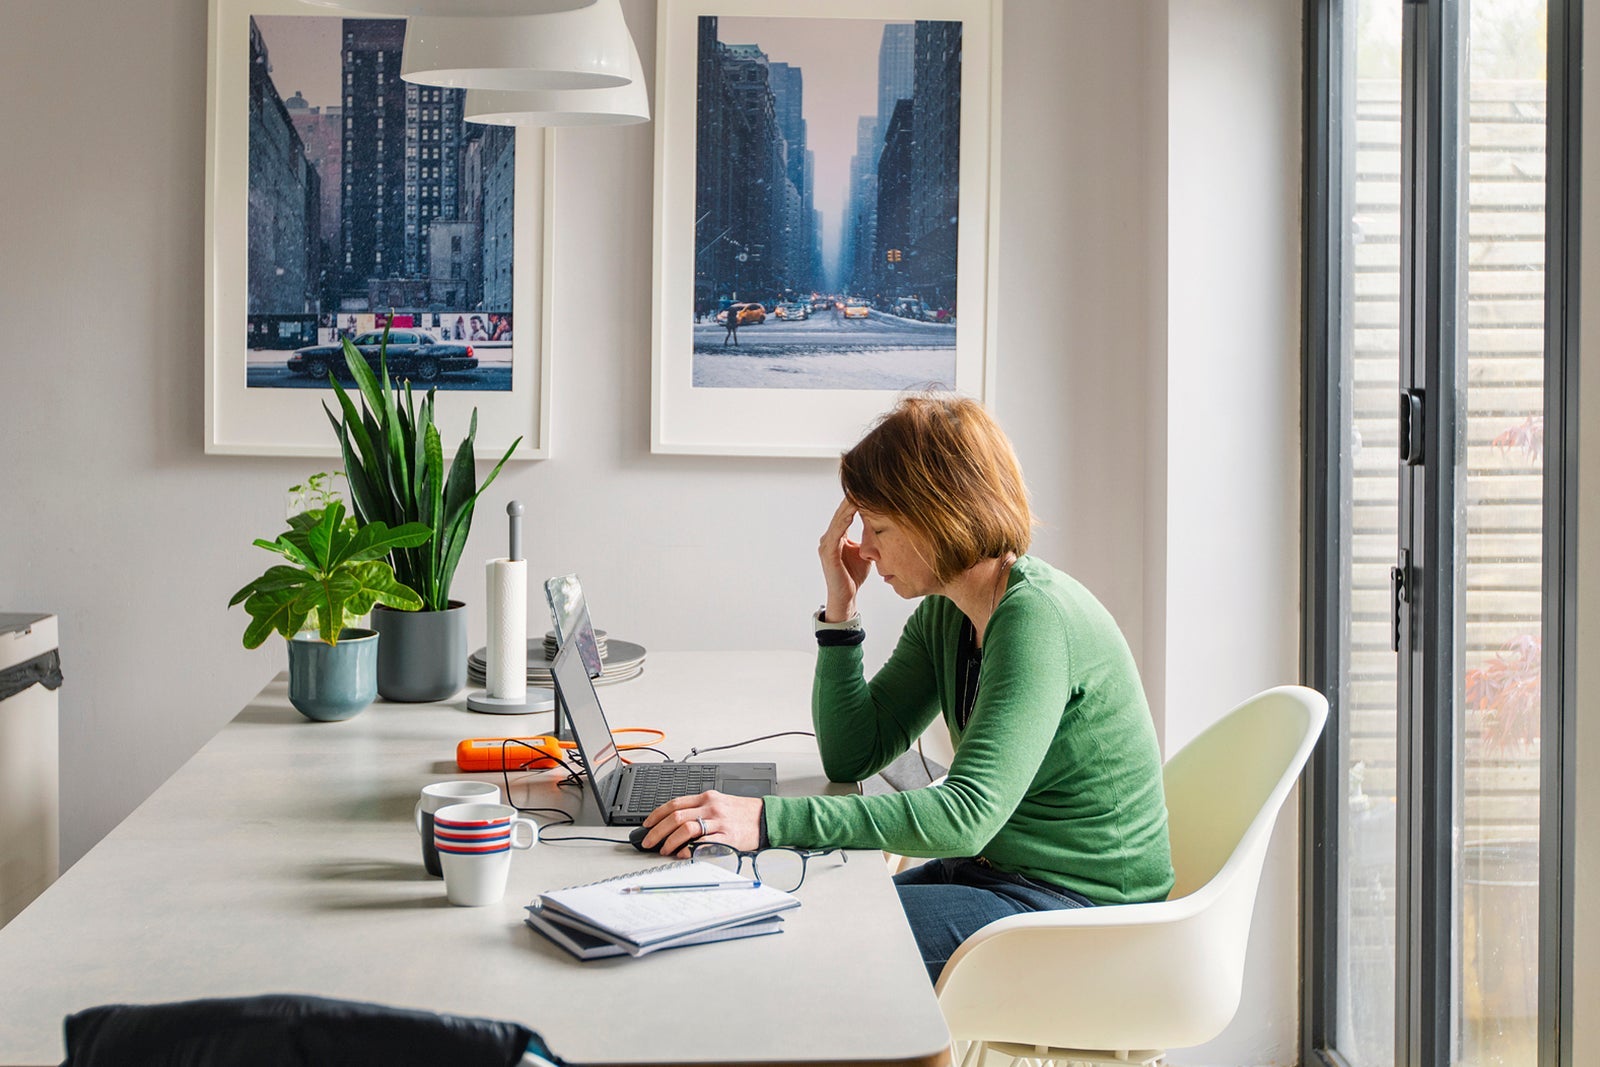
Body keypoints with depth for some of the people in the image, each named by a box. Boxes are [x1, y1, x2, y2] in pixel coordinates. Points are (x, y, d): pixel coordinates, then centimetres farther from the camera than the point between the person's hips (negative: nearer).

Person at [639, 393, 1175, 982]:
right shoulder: (944, 614, 5)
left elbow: (967, 814, -32)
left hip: (1076, 905, -8)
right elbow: (851, 757, 7)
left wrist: (770, 821, -38)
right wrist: (840, 605, -2)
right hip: (993, 871, 9)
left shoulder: (1038, 619, -23)